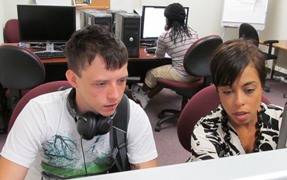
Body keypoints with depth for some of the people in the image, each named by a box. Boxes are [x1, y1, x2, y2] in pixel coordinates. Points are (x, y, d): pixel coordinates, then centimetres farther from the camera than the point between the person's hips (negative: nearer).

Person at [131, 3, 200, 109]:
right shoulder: (193, 32, 7)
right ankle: (146, 98, 34)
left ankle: (142, 92, 52)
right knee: (162, 73, 27)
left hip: (182, 76, -6)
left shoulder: (164, 37, -8)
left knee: (151, 73, 22)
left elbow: (159, 56, 10)